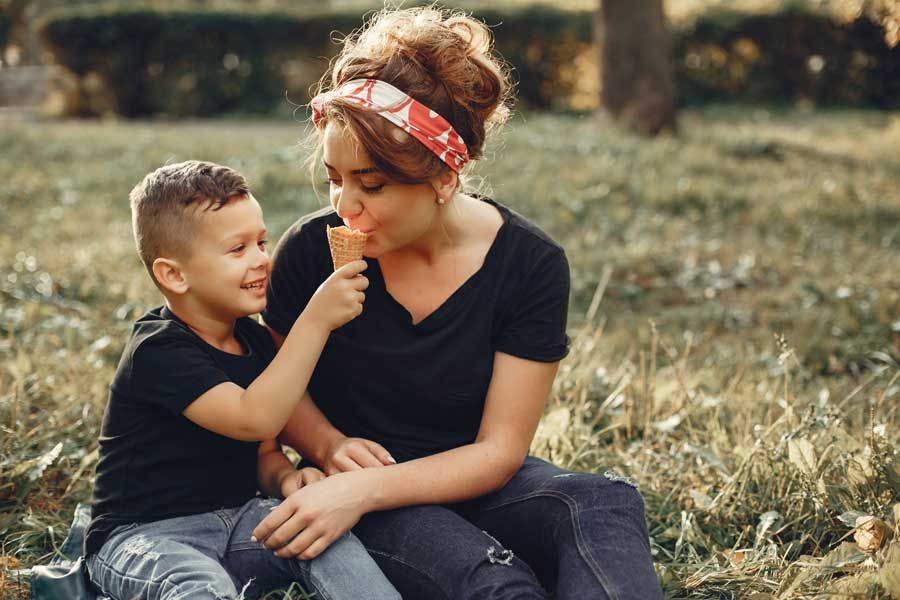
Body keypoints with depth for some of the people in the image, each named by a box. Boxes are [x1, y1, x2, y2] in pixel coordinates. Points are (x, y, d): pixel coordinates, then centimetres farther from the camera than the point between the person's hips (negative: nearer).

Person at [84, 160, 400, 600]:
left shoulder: (255, 341, 6)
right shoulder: (158, 351, -19)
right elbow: (254, 419, -32)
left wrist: (286, 478, -13)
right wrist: (316, 320, -33)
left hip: (235, 516, 7)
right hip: (144, 533, -6)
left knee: (323, 536, -21)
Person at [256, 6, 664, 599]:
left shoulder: (531, 265, -13)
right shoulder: (312, 249, -10)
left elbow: (499, 450, -13)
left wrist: (366, 489, -27)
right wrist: (329, 446, -17)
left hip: (469, 479, 2)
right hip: (355, 491, -1)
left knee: (606, 504, -32)